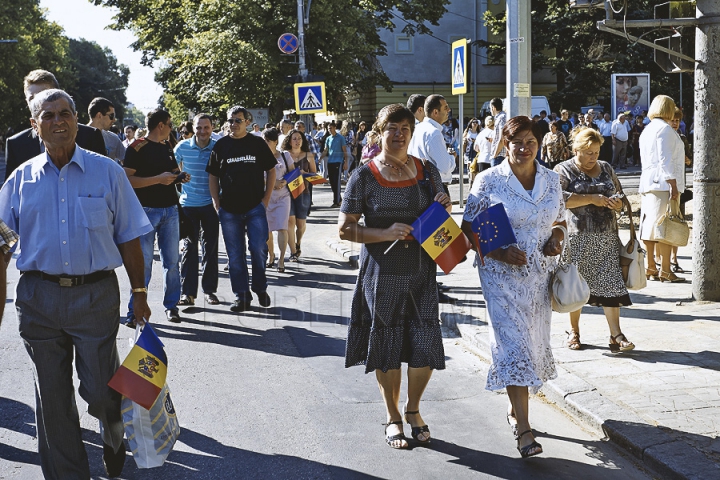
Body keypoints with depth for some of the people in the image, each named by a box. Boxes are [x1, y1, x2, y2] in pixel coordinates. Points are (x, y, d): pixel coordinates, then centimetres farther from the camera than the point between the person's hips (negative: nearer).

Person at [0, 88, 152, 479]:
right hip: (38, 298, 2)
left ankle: (114, 438, 37)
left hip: (95, 296, -2)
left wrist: (139, 293, 1)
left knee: (101, 389, 4)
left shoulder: (107, 172, 2)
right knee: (52, 397, 9)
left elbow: (128, 238, 4)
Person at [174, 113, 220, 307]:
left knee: (211, 248, 6)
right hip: (188, 204, 0)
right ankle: (187, 292, 5)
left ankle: (209, 290, 16)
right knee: (189, 247, 1)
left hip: (210, 205, 0)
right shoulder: (182, 147, -4)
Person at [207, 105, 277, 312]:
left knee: (259, 249, -5)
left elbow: (271, 171, 8)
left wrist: (266, 198, 0)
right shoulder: (221, 146, 5)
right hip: (229, 209, 1)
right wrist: (216, 202, 0)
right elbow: (213, 176, 9)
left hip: (255, 207, -1)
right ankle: (242, 296, 14)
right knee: (235, 255, 5)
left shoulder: (258, 144, 3)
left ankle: (260, 288, 17)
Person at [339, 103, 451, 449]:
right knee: (386, 347, 7)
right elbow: (345, 228, -5)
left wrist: (444, 206, -5)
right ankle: (393, 417, 28)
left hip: (421, 272, 2)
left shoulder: (427, 171, 6)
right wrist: (386, 233, -18)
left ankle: (412, 409, 27)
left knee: (425, 346, -1)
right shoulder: (364, 176, -4)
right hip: (381, 274, -2)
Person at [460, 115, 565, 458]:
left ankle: (515, 407, 34)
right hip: (502, 275, -5)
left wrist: (556, 238, -5)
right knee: (513, 344, -9)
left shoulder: (551, 179, 5)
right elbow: (469, 227, -6)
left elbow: (559, 220, 17)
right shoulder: (488, 181, -8)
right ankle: (524, 429, -7)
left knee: (534, 342, 13)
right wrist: (499, 253, -19)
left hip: (541, 274, 5)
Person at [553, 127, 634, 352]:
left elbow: (620, 195, 23)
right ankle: (574, 331, 20)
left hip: (607, 237, 4)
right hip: (578, 237, -3)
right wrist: (591, 199, -18)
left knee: (610, 283, -3)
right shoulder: (564, 170, 1)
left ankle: (616, 335, -3)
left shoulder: (606, 168, 17)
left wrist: (617, 203, -2)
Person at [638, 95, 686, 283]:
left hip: (648, 183, 9)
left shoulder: (647, 130, 19)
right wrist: (673, 185, -17)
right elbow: (665, 160, -16)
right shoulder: (664, 128, -9)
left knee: (650, 226, 9)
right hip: (663, 183, -9)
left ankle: (651, 268, 14)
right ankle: (665, 271, -7)